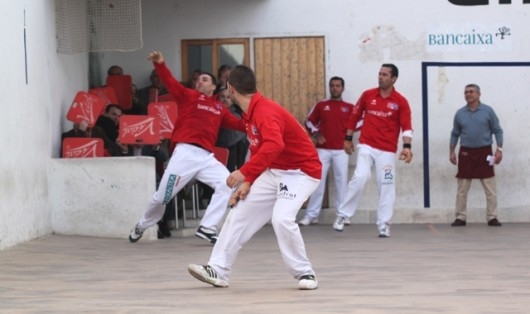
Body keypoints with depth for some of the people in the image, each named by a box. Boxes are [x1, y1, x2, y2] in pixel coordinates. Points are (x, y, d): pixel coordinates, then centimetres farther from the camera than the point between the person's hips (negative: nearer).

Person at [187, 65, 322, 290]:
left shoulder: (265, 111, -25)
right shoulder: (251, 113, 6)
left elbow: (274, 146, -43)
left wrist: (244, 173, -43)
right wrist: (248, 182, 6)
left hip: (301, 172, -10)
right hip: (274, 172, 10)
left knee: (281, 218, -27)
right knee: (239, 212, 5)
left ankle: (305, 273, -9)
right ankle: (218, 270, 10)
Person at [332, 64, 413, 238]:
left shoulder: (401, 101, -1)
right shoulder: (367, 95, 4)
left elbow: (406, 126, -8)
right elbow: (355, 116, 14)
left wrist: (407, 147, -22)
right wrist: (348, 139, 14)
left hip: (387, 151, 0)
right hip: (366, 146, 0)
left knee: (387, 186, 0)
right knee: (360, 178, -15)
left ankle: (384, 225, 8)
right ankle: (342, 215, -4)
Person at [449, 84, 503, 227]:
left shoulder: (488, 111, -1)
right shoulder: (460, 113, 5)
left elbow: (497, 131, 1)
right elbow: (455, 134, 11)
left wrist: (499, 149, -7)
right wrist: (451, 152, 5)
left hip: (484, 153, -2)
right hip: (466, 153, 2)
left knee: (490, 189, -2)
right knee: (461, 189, 3)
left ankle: (492, 218, 4)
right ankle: (460, 218, 10)